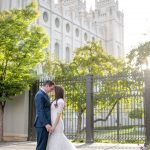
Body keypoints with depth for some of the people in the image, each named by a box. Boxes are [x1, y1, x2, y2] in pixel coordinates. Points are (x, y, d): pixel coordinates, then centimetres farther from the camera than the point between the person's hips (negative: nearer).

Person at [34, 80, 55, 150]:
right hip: (42, 125, -10)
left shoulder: (44, 94, 19)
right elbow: (40, 111, -21)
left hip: (45, 124, 10)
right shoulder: (40, 95, -13)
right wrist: (46, 124, -25)